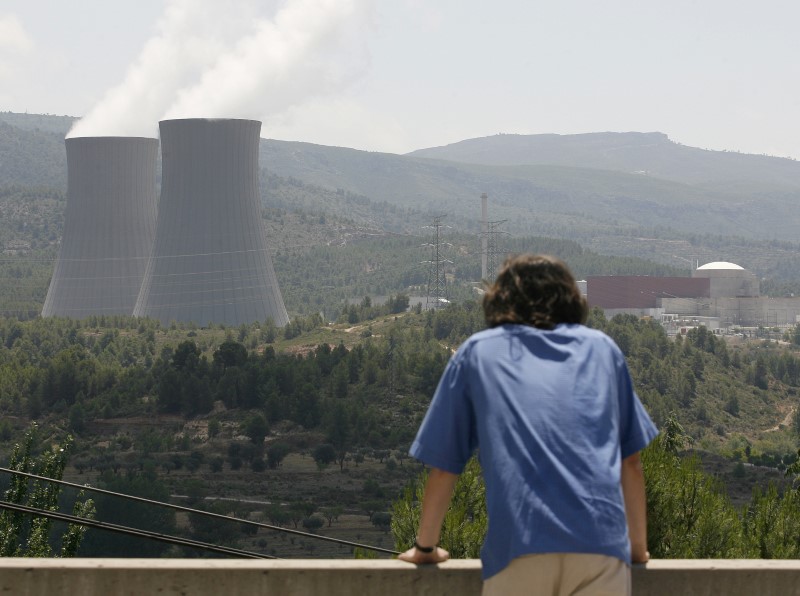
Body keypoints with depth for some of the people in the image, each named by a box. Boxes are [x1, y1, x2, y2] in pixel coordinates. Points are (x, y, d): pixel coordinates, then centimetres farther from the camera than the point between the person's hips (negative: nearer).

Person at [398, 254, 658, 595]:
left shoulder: (477, 353, 19)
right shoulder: (602, 349, 23)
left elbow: (444, 464, 19)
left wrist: (425, 547, 32)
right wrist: (638, 548, 35)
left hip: (519, 545, -1)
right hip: (601, 546, 1)